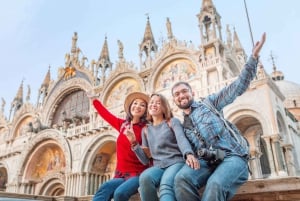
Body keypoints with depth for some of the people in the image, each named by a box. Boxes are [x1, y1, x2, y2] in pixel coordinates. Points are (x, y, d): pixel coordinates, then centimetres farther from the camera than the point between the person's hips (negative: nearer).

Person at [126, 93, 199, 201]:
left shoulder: (173, 122, 11)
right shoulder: (146, 130, 20)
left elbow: (182, 139, -11)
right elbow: (146, 160, 15)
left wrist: (189, 154, -34)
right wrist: (134, 143, 1)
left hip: (176, 162, -3)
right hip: (158, 166, 3)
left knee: (165, 186, -37)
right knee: (145, 177, -34)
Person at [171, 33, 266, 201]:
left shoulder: (209, 103, 14)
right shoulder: (181, 125, 23)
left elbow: (238, 87, 7)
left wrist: (254, 57, 2)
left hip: (232, 156, -2)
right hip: (206, 162, 3)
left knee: (215, 185, -36)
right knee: (182, 178, -31)